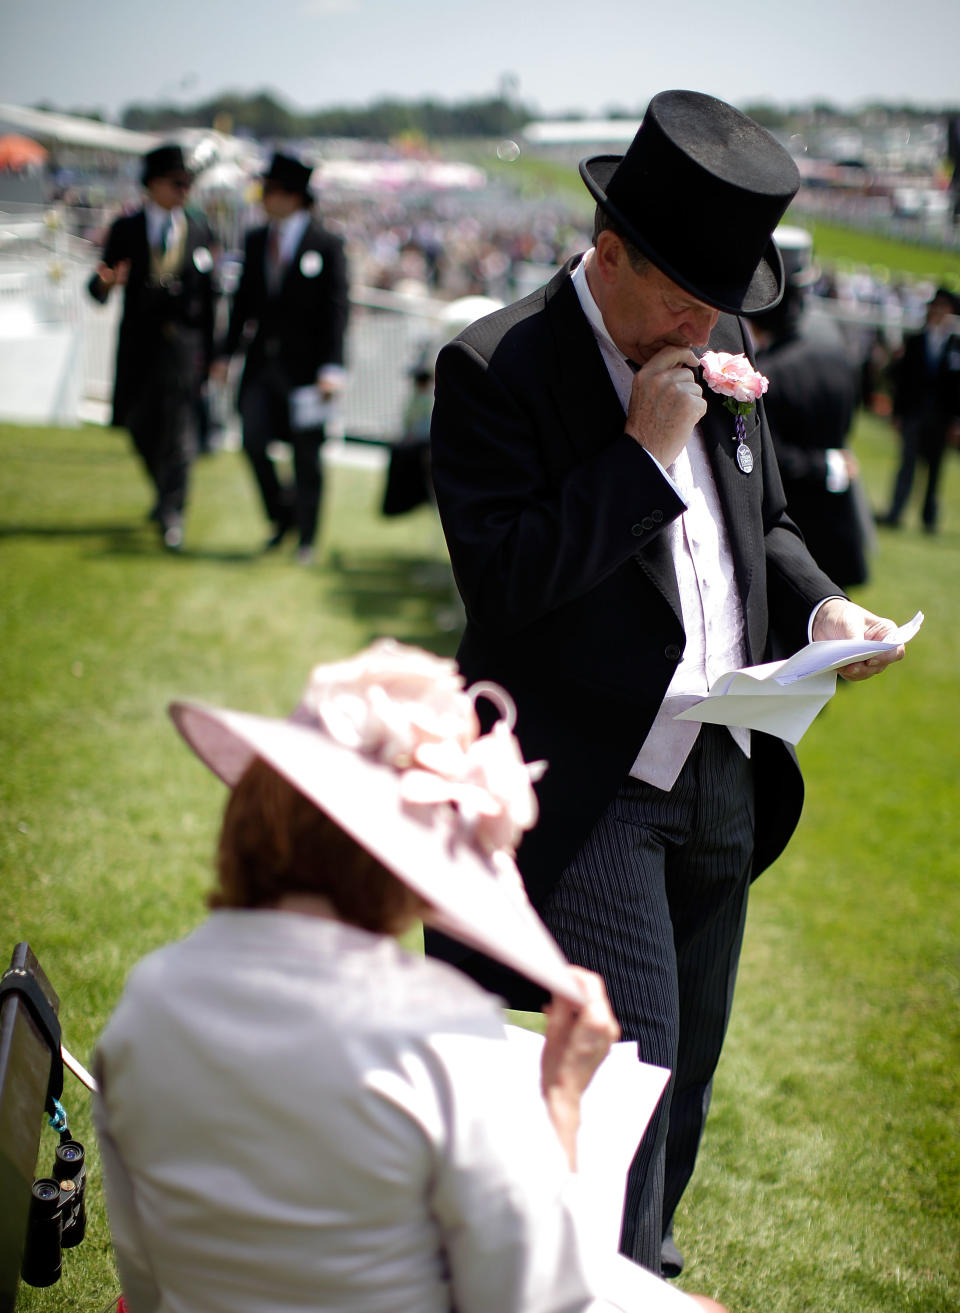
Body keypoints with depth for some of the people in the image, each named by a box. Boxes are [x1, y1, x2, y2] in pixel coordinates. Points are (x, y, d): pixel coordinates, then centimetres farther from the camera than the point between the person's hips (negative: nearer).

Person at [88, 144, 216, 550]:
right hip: (139, 344, 2)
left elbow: (208, 294, 6)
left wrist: (209, 351, 2)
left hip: (182, 344, -2)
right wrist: (105, 283, -23)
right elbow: (99, 291, 2)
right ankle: (166, 494, 35)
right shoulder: (125, 230, 5)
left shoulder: (199, 231, 7)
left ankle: (171, 515, -5)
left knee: (177, 428, -8)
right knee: (140, 426, 11)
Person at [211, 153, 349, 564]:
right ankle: (282, 514, 19)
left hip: (304, 366, -4)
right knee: (254, 441, -5)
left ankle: (306, 538, 16)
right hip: (263, 361, 4)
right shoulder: (255, 241, 10)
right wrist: (226, 352, 7)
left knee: (306, 453, 3)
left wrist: (332, 367, -17)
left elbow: (335, 309, -9)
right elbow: (244, 302, 14)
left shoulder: (326, 245, -5)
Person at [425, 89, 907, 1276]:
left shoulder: (716, 353, 8)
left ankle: (644, 1253, 40)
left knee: (686, 1062, 19)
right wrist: (644, 451, -22)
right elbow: (503, 575, -22)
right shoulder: (495, 369, -13)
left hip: (716, 781, 7)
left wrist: (819, 606, 0)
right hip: (584, 794, -7)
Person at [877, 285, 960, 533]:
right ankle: (894, 513, -9)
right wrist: (898, 412, 3)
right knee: (908, 460, -7)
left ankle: (929, 517, 16)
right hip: (913, 411, 0)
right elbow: (901, 379, 7)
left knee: (935, 466, 6)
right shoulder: (913, 342, 6)